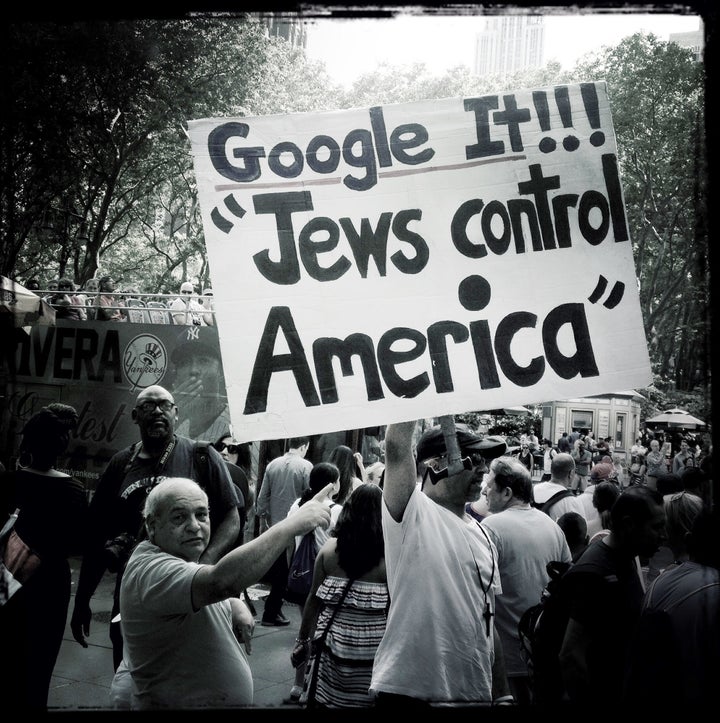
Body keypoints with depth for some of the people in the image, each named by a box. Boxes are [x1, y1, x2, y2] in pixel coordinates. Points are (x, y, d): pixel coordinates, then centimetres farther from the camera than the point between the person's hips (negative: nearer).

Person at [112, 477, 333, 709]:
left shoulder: (177, 558, 2)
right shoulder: (152, 571, -29)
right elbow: (222, 581, -46)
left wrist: (235, 605, -7)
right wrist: (295, 523, -43)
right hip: (176, 702, -9)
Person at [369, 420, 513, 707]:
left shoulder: (481, 534, 11)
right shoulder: (410, 513, -10)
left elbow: (487, 619, 15)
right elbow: (396, 447, -28)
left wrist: (502, 694, 14)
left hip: (475, 693, 7)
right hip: (408, 691, -6)